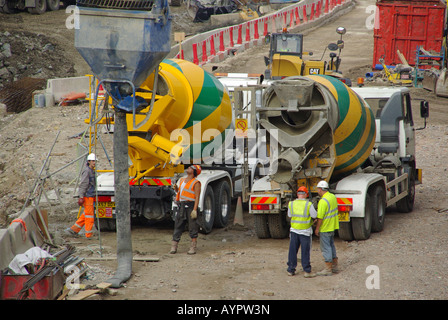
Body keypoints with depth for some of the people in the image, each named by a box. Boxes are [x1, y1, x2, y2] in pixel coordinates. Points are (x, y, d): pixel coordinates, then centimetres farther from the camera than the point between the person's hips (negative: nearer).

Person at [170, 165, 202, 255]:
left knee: (192, 227, -2)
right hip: (181, 206, 7)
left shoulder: (196, 183, -5)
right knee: (178, 226, 4)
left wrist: (195, 210, -19)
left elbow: (197, 197, -11)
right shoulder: (182, 180, 18)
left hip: (191, 206, -7)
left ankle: (193, 248, 3)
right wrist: (176, 188, 5)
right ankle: (174, 247, 6)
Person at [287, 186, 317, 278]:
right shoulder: (309, 205, -14)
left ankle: (291, 270, 16)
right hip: (305, 231, -3)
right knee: (305, 252, 2)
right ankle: (307, 271, 4)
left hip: (294, 230, 3)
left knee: (293, 250, 12)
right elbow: (315, 216, -5)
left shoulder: (291, 204, -4)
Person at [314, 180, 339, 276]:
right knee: (331, 245, 19)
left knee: (325, 248, -3)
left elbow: (320, 217, -22)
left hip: (325, 228, -9)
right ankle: (334, 266, 25)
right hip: (333, 226, 9)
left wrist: (317, 228, -12)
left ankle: (328, 269, -1)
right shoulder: (333, 197, 5)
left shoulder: (323, 201, -23)